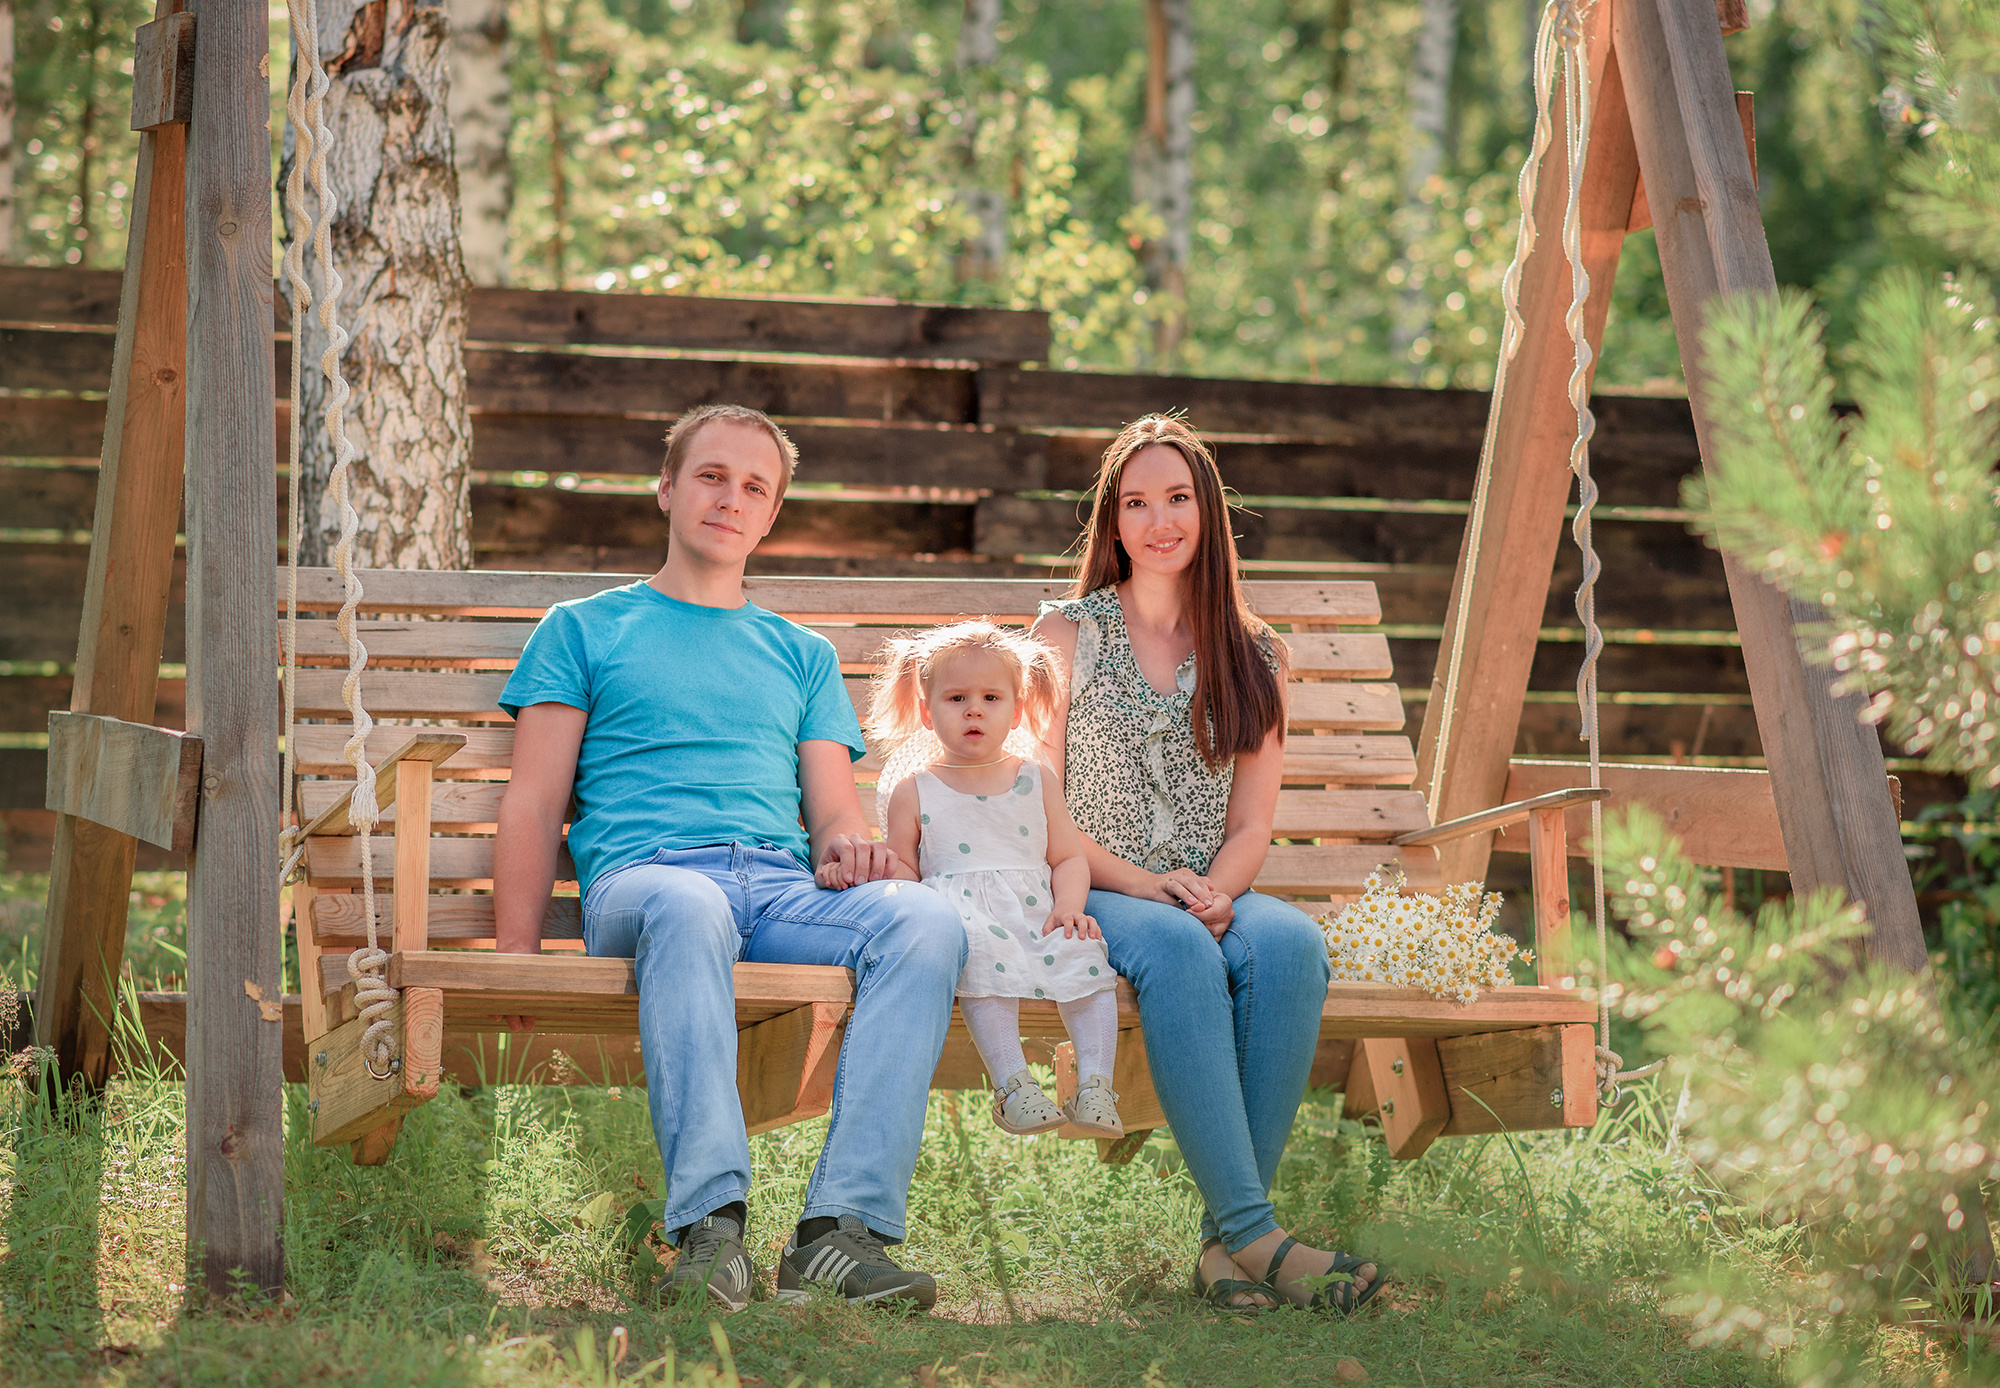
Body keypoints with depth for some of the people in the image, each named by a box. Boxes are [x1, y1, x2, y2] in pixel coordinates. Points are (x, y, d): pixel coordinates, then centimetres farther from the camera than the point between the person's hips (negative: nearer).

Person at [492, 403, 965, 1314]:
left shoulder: (801, 655, 32)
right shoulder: (584, 630, 22)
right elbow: (534, 805, 12)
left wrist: (847, 848, -6)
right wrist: (517, 967, -4)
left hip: (785, 883, 3)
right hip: (645, 877, -3)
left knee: (927, 922, -32)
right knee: (688, 911, -43)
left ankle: (841, 1227, -42)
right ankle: (710, 1228, -52)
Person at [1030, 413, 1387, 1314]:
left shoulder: (1254, 658, 15)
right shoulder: (1068, 633, 8)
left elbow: (1253, 826, 10)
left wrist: (1214, 891, -13)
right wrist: (1144, 884, -14)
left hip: (1213, 898, 3)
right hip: (1094, 897, -2)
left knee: (1290, 942, -33)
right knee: (1178, 948, -38)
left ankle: (1225, 1238, -35)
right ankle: (1253, 1232, -44)